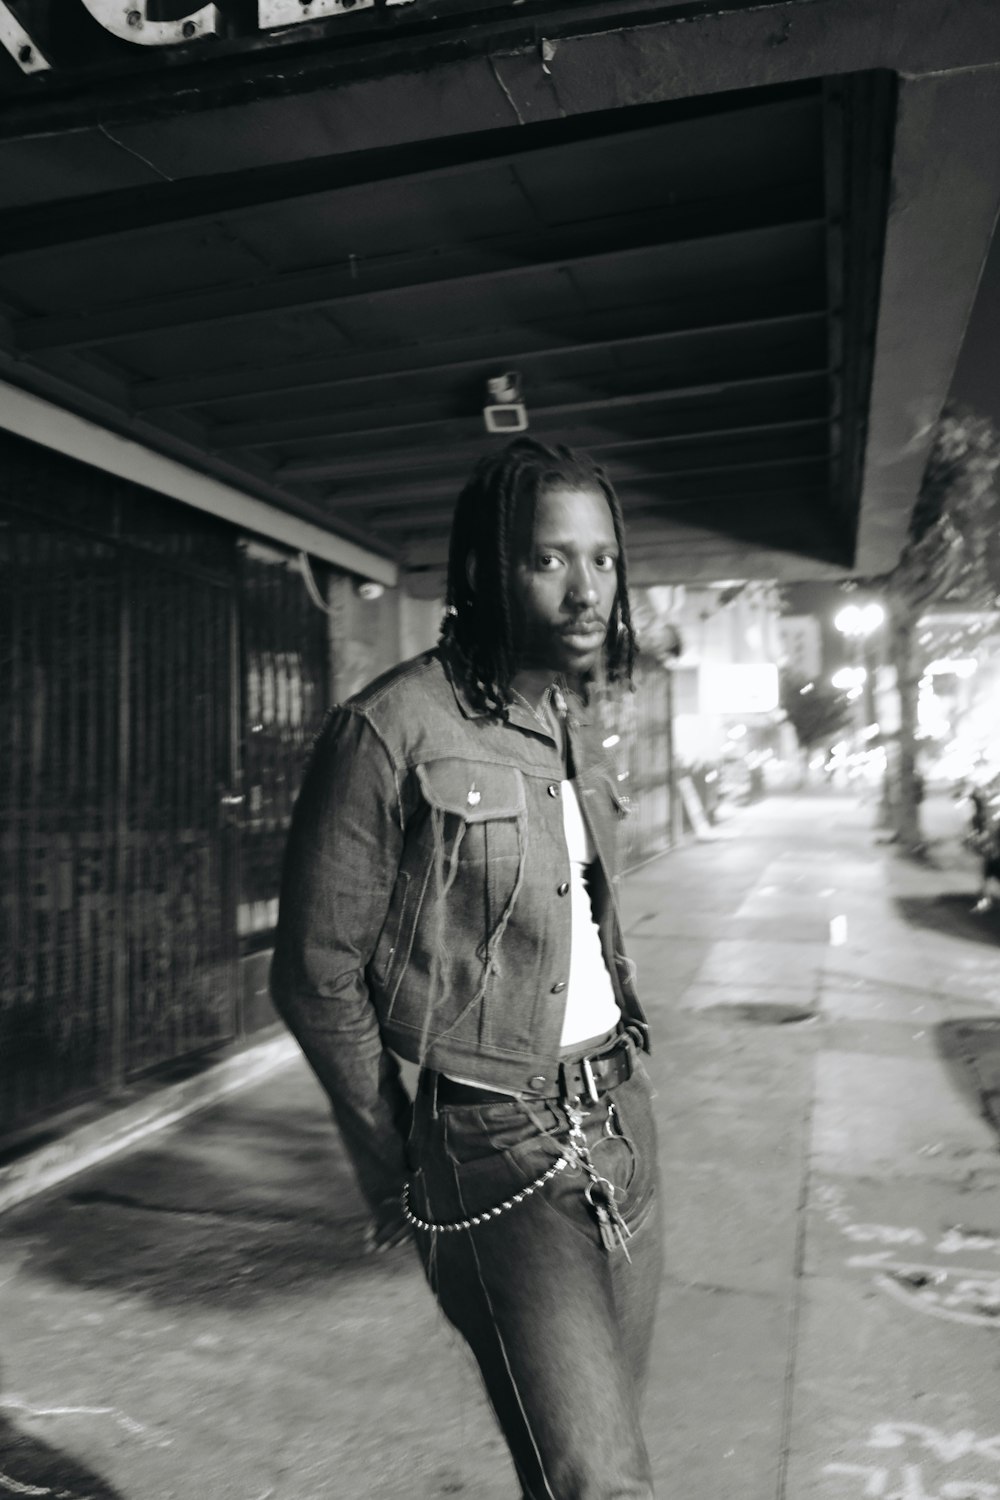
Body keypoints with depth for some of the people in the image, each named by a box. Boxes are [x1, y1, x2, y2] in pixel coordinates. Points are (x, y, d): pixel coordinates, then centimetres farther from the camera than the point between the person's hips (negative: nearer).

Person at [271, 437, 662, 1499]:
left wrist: (620, 1076, 16)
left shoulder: (579, 723, 6)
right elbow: (317, 980, -12)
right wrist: (397, 1177, -2)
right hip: (499, 1149, -7)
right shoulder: (391, 732, -17)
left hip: (623, 1119, 7)